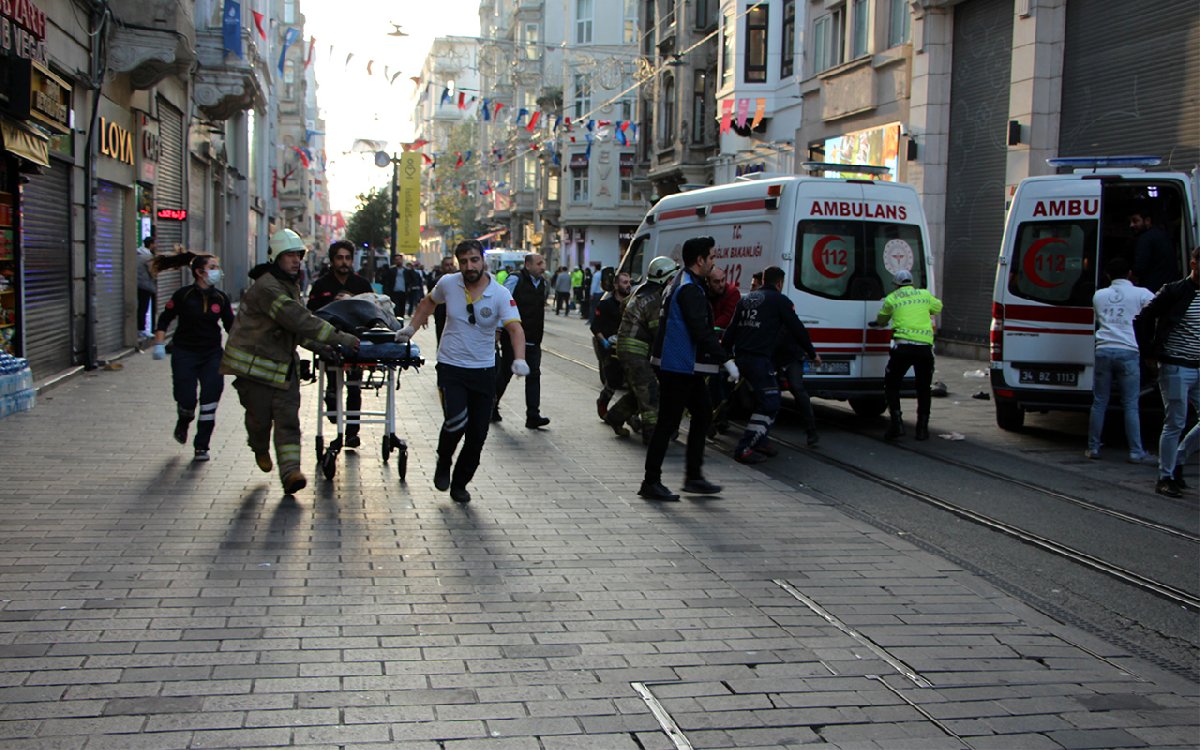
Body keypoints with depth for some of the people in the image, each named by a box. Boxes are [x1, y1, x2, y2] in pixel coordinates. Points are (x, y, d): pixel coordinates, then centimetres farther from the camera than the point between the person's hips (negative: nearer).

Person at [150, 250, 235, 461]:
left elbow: (230, 326, 5)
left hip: (212, 355, 2)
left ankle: (201, 446, 5)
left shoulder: (220, 298, 1)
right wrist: (159, 344, -10)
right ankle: (183, 423, 33)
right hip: (184, 354, -2)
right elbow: (164, 320, 0)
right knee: (186, 400, -5)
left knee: (211, 398, -8)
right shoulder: (184, 295, -7)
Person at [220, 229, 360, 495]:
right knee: (260, 417, 4)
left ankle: (290, 472, -12)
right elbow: (298, 320, -27)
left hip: (283, 364, 8)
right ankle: (259, 448, 37)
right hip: (254, 362, -8)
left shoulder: (290, 287, 13)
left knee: (287, 419, -5)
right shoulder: (266, 287, -19)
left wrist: (320, 346, 4)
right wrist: (338, 338, -27)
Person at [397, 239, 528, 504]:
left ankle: (460, 483, 26)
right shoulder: (448, 283, -5)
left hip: (484, 370, 1)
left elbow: (515, 327, -23)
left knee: (477, 433, 4)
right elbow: (429, 301, 18)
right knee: (456, 420, -22)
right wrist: (411, 327, 15)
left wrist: (520, 359, -39)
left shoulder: (500, 294, -11)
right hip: (451, 367, -1)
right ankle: (443, 464, 9)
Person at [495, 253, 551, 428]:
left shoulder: (543, 284, 10)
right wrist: (498, 328, -16)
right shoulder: (515, 280, -11)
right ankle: (491, 407, 27)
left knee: (534, 375, -2)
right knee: (505, 373, 7)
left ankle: (533, 416, -3)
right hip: (512, 338, -6)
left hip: (533, 341, 6)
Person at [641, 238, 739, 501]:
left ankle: (693, 476, 19)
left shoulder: (679, 283, 16)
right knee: (668, 422, -5)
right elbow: (701, 331, -23)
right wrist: (726, 360, -21)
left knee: (702, 412, 15)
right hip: (679, 367, -11)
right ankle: (651, 482, 1)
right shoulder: (689, 289, -17)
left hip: (683, 367, 11)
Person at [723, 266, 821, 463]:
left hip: (741, 357, 8)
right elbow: (797, 329, 0)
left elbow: (731, 330, 19)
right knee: (769, 404, -5)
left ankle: (760, 441, 23)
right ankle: (744, 449, -11)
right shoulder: (780, 300, -1)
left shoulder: (747, 299, 19)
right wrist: (812, 353, 11)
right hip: (760, 358, -8)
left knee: (766, 399, 22)